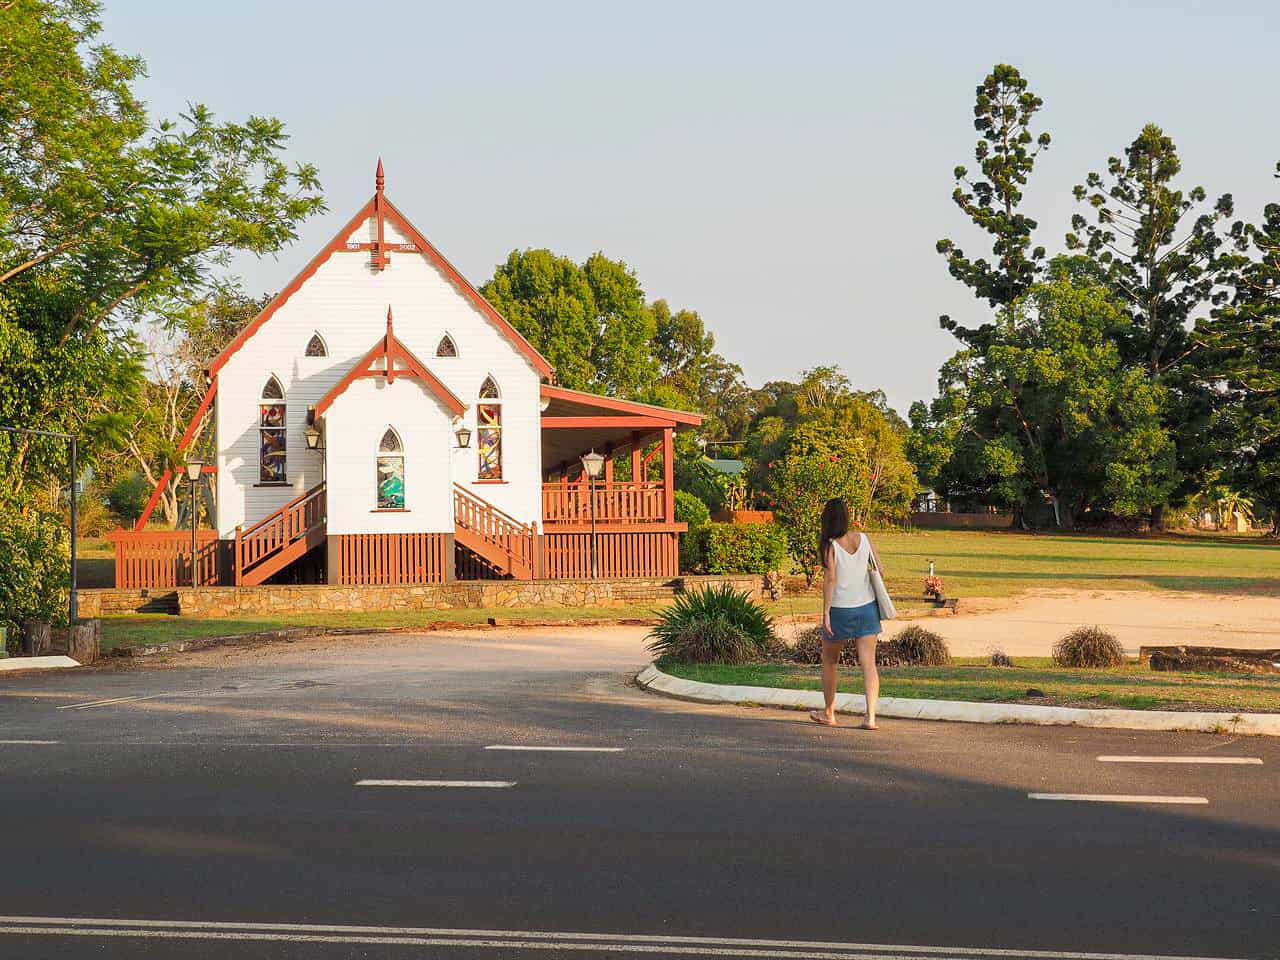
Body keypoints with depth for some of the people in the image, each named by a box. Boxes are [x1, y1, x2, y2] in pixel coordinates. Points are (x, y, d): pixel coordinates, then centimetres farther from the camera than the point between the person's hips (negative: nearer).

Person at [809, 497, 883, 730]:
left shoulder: (830, 545, -12)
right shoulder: (864, 539, -1)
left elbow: (830, 579, -18)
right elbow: (880, 570, 3)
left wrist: (826, 613, -16)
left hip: (840, 610, -3)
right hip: (867, 607, 3)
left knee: (829, 661, 16)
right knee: (868, 663, -1)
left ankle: (829, 713, 25)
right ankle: (871, 716, -11)